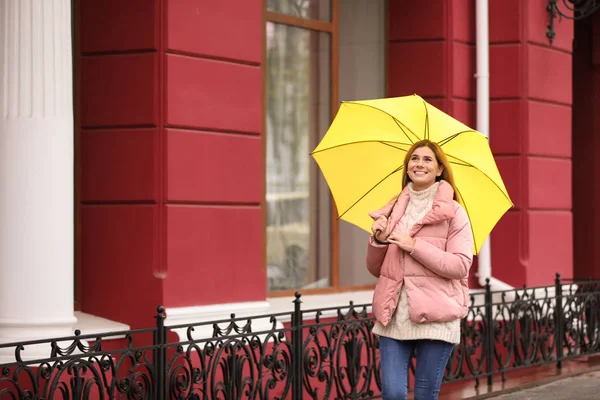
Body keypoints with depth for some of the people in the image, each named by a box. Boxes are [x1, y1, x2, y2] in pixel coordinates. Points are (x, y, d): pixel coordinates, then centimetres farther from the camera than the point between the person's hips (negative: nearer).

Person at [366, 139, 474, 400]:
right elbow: (375, 269, 16)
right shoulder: (393, 211, 14)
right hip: (394, 316, 3)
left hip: (435, 318, -3)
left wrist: (414, 246, -15)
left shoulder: (454, 213, 1)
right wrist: (378, 240, -4)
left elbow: (460, 266, -10)